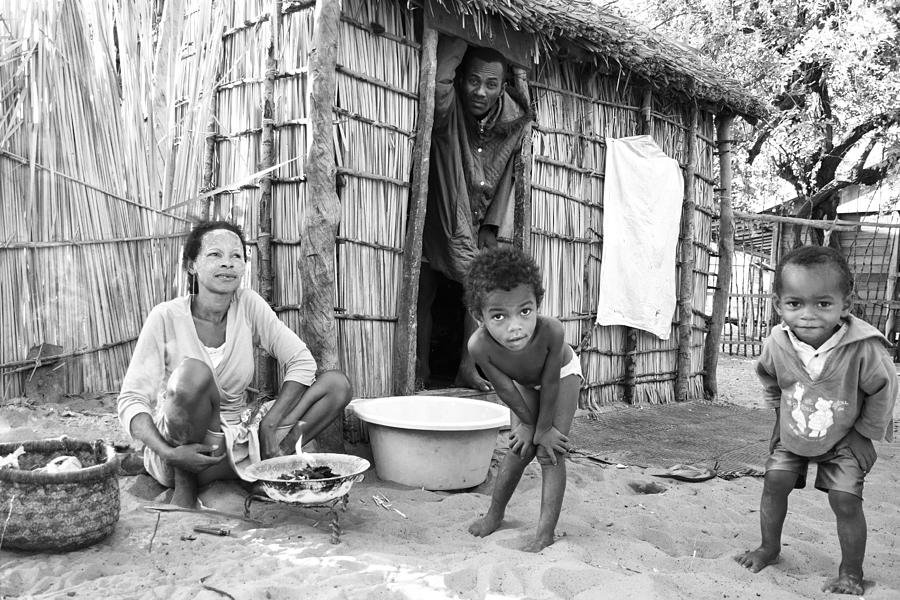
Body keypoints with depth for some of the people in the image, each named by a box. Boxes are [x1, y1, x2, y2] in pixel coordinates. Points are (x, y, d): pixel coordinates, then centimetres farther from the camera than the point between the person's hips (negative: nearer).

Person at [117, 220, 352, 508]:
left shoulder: (248, 304, -4)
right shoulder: (166, 317, -12)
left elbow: (302, 361, -5)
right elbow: (131, 399, -14)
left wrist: (270, 424, -16)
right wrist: (169, 454, -30)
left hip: (238, 436, 3)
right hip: (185, 446, -3)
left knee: (337, 384, -8)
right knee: (193, 373, -35)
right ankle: (184, 483, -12)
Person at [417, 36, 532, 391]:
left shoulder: (514, 121, -10)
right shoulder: (448, 111, -21)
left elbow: (506, 176, 0)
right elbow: (439, 79, -45)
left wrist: (492, 225, -2)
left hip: (476, 224, 3)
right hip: (435, 217, -3)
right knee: (422, 293, 2)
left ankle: (468, 368, 8)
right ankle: (421, 369, 16)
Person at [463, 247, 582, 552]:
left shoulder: (551, 330, -45)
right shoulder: (479, 345, -40)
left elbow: (550, 382, -30)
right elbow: (506, 389, -23)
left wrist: (543, 428, -17)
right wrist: (531, 424, -11)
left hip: (562, 373, -2)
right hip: (524, 383, 2)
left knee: (550, 453, -6)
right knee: (520, 449, 4)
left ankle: (546, 532, 2)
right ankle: (495, 513, 26)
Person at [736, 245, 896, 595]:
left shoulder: (864, 349, -32)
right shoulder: (776, 344, -22)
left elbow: (882, 392, -14)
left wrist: (866, 431, -7)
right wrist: (781, 411, 7)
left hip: (846, 439, -3)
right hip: (792, 434, 3)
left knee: (845, 500, -6)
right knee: (774, 481, 1)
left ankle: (851, 573, 15)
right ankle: (769, 547, 23)